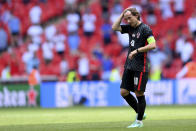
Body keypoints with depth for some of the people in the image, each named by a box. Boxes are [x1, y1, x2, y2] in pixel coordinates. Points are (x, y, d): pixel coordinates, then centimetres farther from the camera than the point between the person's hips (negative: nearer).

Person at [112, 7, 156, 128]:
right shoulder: (130, 28, 12)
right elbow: (114, 28, 11)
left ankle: (139, 121, 5)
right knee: (124, 92, 7)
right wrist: (122, 15, 4)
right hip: (129, 66, 8)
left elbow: (153, 45, -19)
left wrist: (136, 51, -21)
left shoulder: (145, 29, -10)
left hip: (140, 67, -8)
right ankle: (140, 113, 22)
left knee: (139, 93, -4)